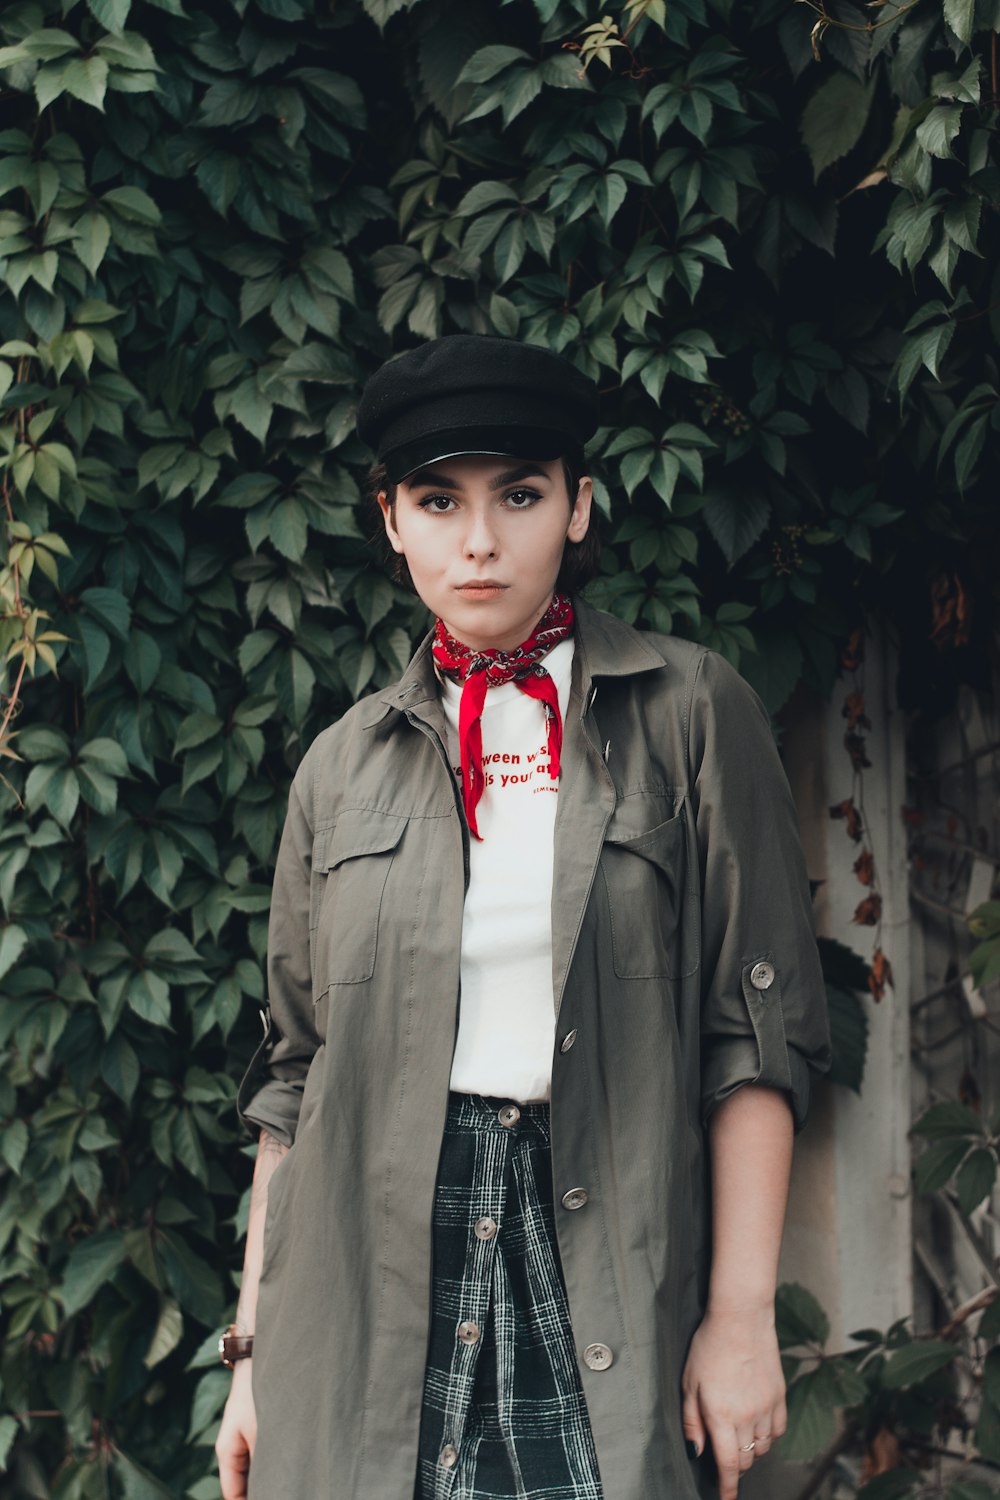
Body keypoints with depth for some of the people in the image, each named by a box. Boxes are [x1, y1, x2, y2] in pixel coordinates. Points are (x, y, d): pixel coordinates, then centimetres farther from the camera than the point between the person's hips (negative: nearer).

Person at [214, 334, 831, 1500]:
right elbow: (295, 1073, 13)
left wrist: (741, 1314, -8)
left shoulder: (687, 712, 3)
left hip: (607, 1262, -2)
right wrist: (255, 1349, 9)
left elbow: (757, 1031, -1)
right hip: (372, 1273, 2)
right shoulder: (343, 767, 11)